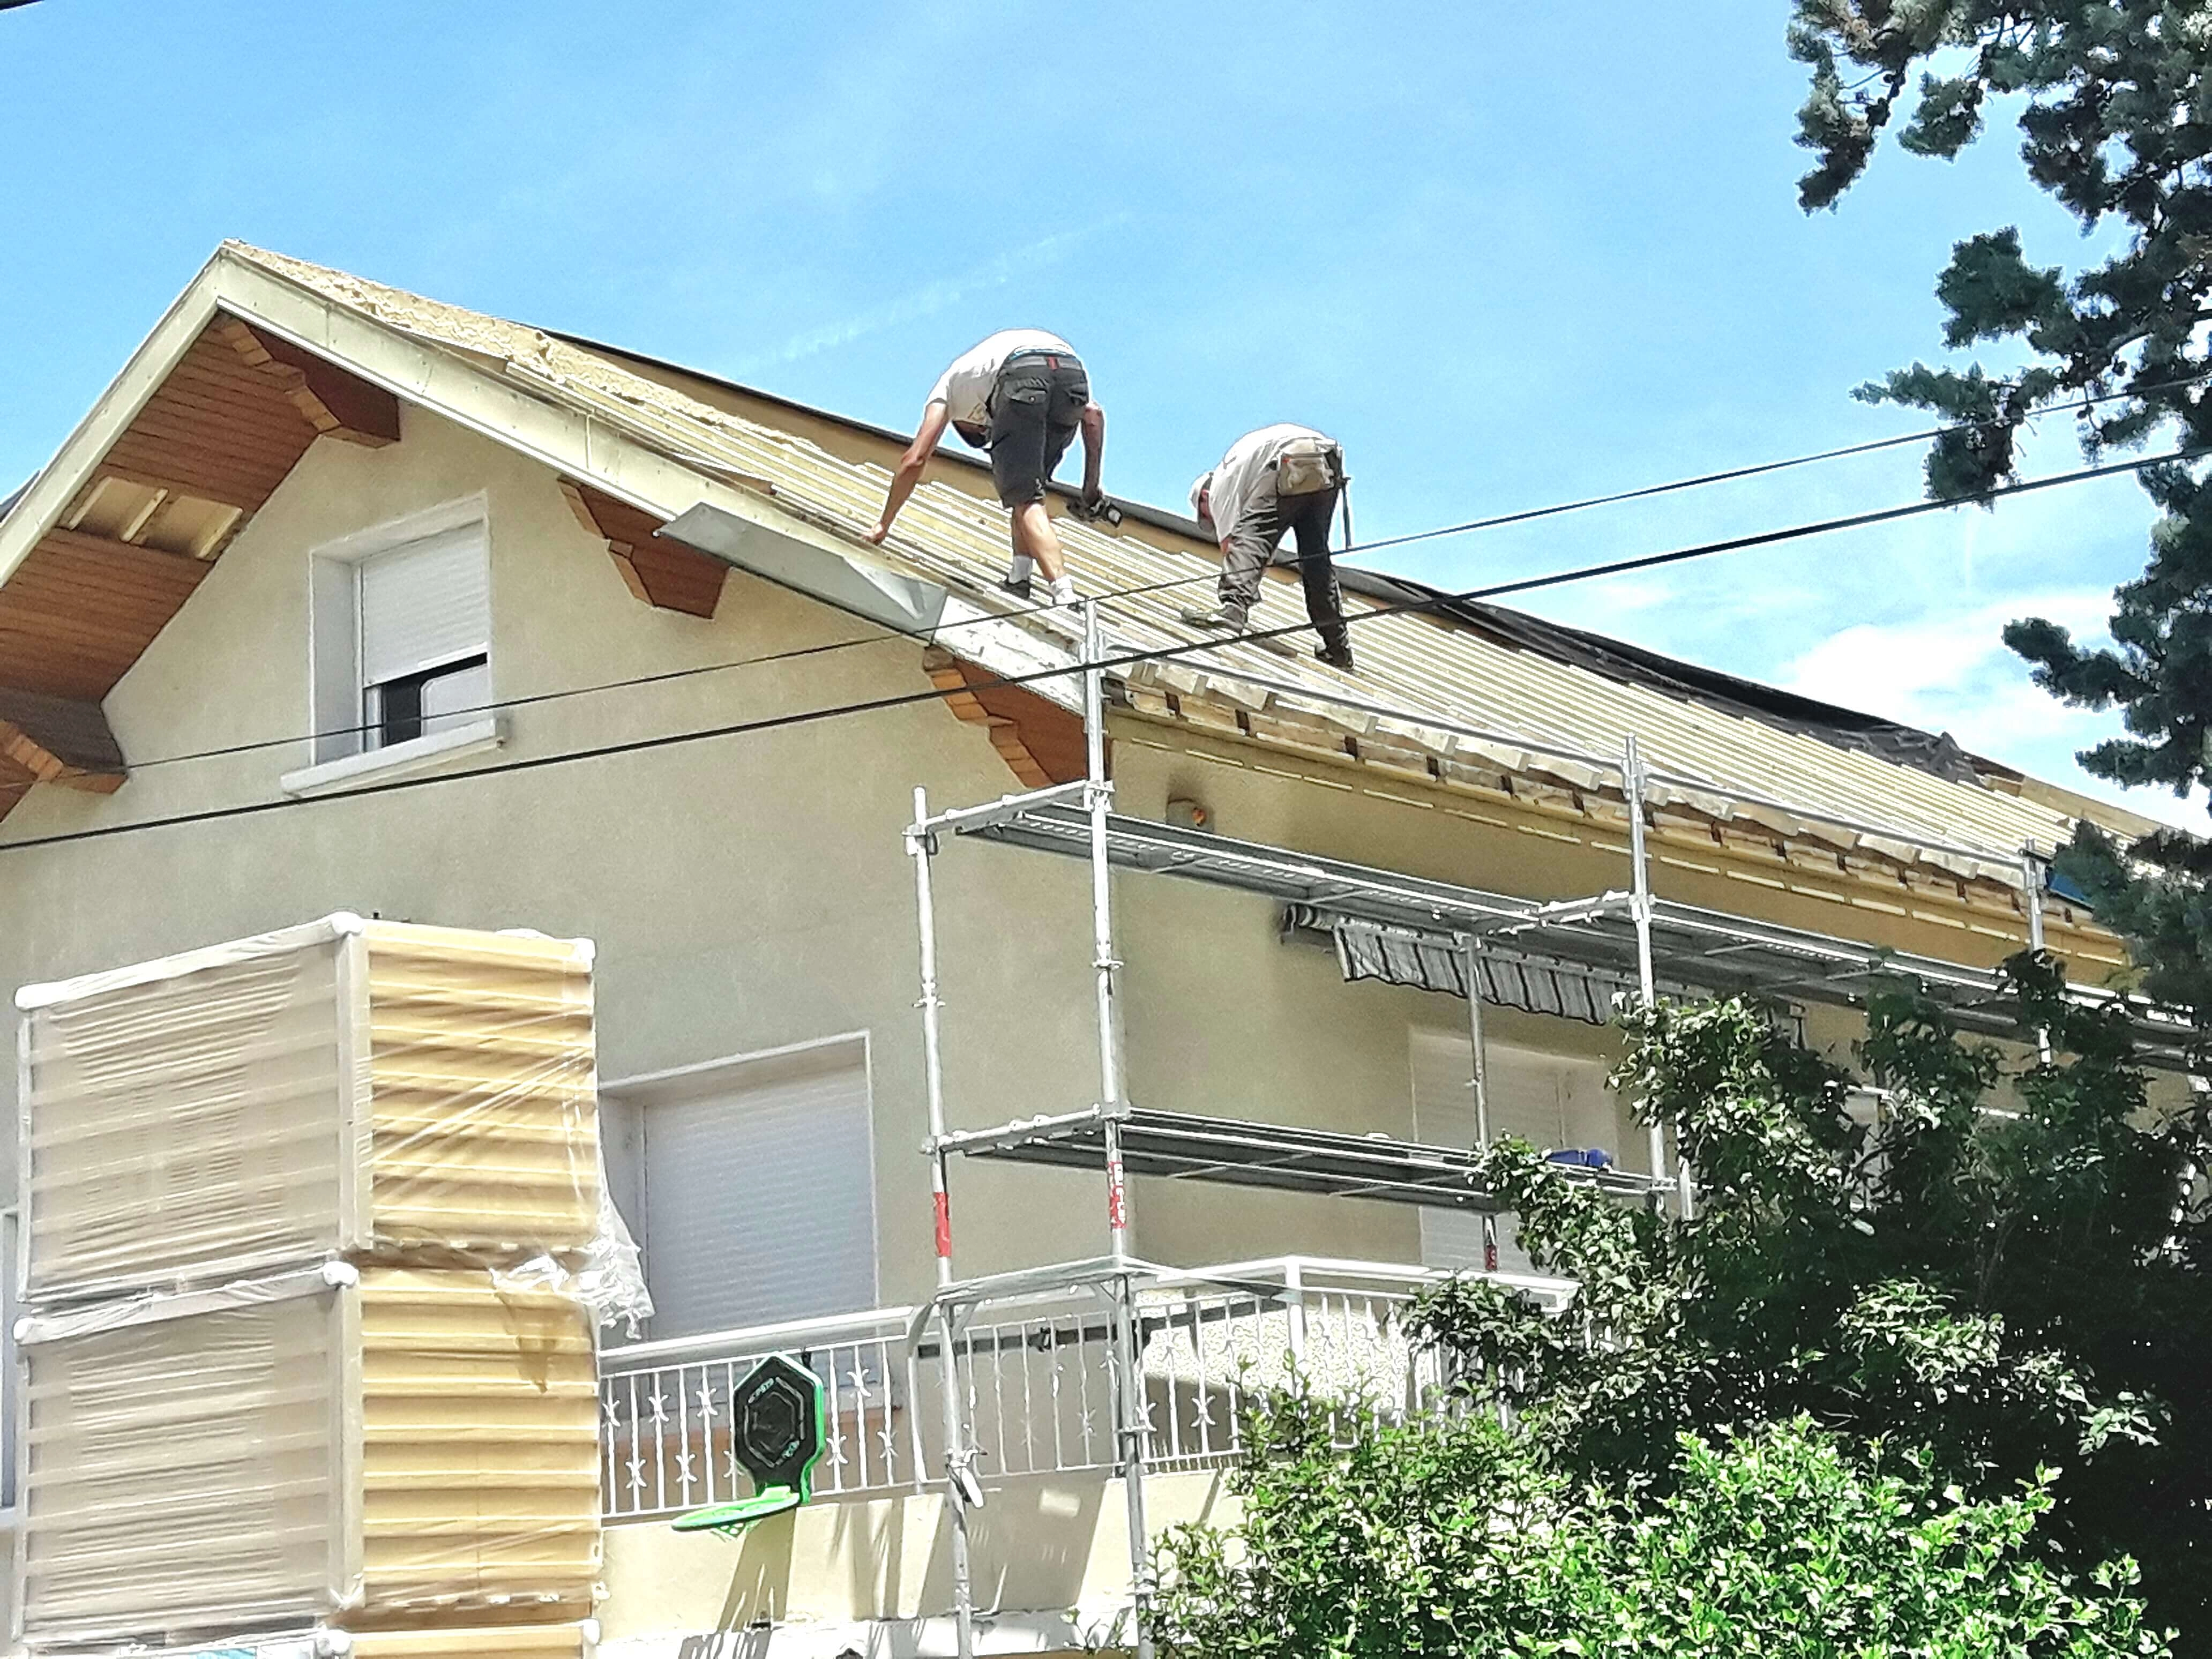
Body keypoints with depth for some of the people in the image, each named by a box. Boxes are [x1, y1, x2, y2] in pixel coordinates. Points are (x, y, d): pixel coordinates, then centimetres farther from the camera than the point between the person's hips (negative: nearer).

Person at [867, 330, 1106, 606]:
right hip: (1074, 375, 4)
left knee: (1025, 498, -4)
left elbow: (914, 460, 28)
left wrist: (883, 525, 34)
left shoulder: (952, 380, 38)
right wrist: (1092, 488, 31)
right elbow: (1093, 414, 29)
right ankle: (1019, 578, 12)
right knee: (1026, 487, 23)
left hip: (1022, 379, -4)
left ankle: (1064, 594, -22)